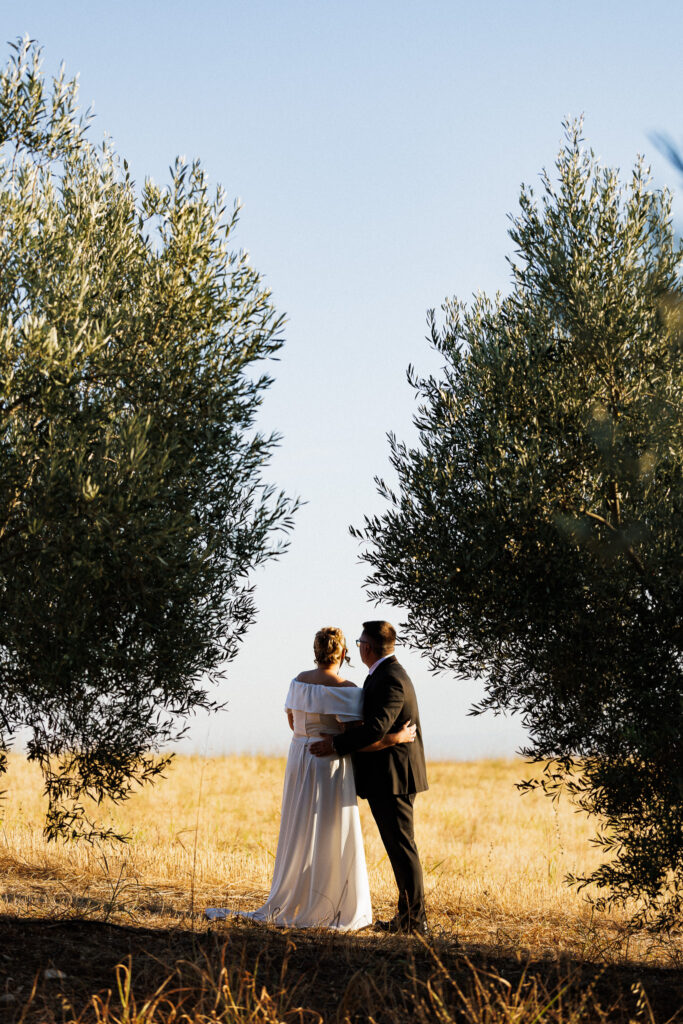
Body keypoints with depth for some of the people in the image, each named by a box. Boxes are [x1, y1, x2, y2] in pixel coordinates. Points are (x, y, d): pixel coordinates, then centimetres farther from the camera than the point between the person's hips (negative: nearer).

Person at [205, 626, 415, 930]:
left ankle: (286, 906, 19)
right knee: (333, 841, 3)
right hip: (330, 768, -6)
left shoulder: (298, 681, 5)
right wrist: (395, 739, -13)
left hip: (299, 764, 6)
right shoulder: (344, 689, -15)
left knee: (299, 837, 15)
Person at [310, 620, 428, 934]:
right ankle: (409, 915, 17)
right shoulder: (385, 674, 16)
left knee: (401, 847, -7)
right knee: (399, 847, 12)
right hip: (386, 778, 11)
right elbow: (371, 722, 23)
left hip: (393, 778, -11)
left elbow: (376, 728, -26)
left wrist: (337, 744, -19)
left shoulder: (391, 679, -17)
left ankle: (415, 919, -5)